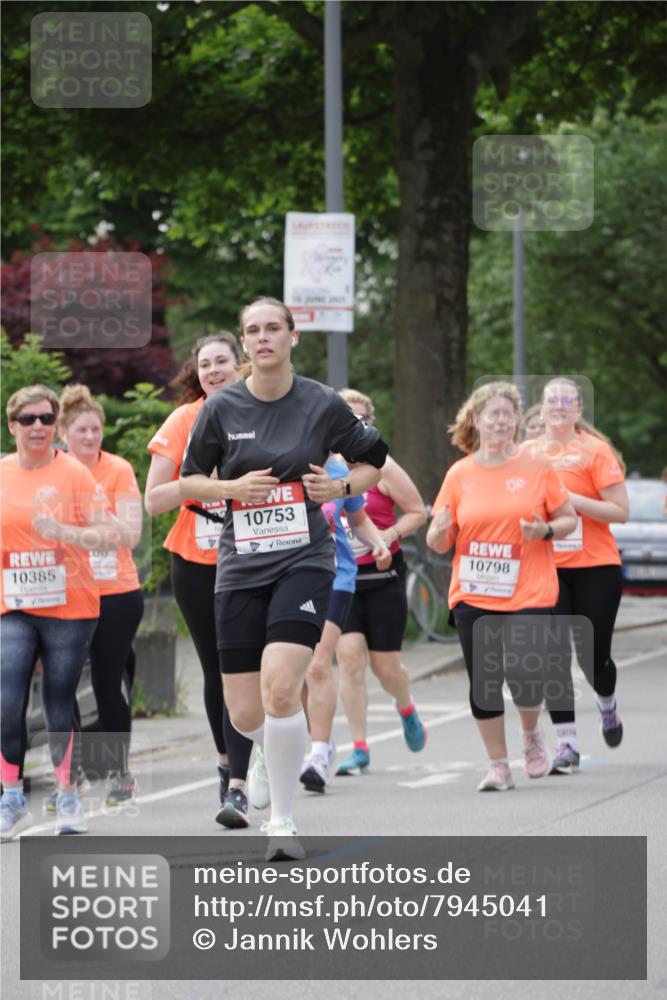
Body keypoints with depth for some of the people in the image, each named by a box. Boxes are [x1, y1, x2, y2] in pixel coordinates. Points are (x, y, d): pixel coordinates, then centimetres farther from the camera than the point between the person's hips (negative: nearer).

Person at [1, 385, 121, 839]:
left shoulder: (75, 474, -4)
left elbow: (112, 535, -9)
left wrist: (63, 532, -22)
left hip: (70, 609, -2)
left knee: (60, 707, 1)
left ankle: (68, 798, 18)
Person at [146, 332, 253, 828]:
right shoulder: (184, 421, -1)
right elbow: (153, 500, -5)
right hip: (196, 564, 2)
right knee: (216, 671, 12)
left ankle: (237, 787, -18)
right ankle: (228, 762, 34)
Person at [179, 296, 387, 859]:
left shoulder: (323, 405, -2)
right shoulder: (222, 409, 1)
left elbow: (372, 465, 12)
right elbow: (188, 481, 10)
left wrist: (339, 488, -8)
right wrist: (234, 487, -9)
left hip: (304, 560, -2)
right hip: (241, 565, 2)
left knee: (280, 687, -22)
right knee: (244, 714, 3)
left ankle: (283, 821, -9)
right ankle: (272, 751, 42)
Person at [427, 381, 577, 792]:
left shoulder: (538, 468, 1)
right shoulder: (459, 474, 5)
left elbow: (569, 518, 8)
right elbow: (438, 543, 9)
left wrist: (546, 531, -13)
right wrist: (441, 531, -15)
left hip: (529, 593, -2)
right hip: (473, 596, 2)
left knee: (525, 677, -11)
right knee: (483, 682, 0)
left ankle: (532, 732, 22)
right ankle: (498, 765, 13)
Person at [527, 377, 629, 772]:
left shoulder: (595, 450, -5)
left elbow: (621, 511, -9)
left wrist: (571, 499, -19)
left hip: (594, 568, -3)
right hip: (545, 570, 3)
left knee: (594, 657, 1)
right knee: (554, 656, -6)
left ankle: (607, 706, 35)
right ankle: (566, 744, 0)